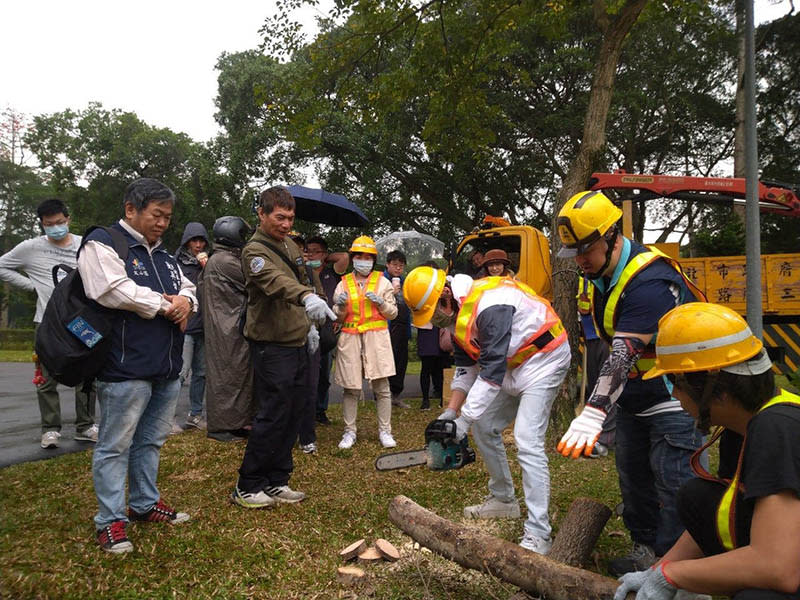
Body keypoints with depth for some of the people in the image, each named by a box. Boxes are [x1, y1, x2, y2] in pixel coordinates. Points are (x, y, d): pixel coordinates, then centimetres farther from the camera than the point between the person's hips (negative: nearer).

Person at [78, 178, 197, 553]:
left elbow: (188, 288, 22)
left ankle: (144, 503, 32)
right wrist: (165, 304, -12)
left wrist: (185, 302, -4)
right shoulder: (102, 244, -6)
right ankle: (110, 521, 11)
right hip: (125, 369, -8)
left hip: (167, 368, 8)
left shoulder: (164, 256, 19)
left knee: (151, 441, 18)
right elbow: (112, 291, -21)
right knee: (116, 445, 0)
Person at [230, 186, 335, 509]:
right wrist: (307, 297, -52)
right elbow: (276, 281, -34)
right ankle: (246, 486, 9)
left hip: (297, 343, 9)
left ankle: (276, 481, 23)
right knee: (273, 416, -6)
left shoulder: (290, 245, 14)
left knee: (292, 415, 11)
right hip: (271, 346, -8)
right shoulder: (255, 250, -14)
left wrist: (308, 324, 18)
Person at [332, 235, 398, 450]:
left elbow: (393, 313, 8)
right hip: (350, 339, 1)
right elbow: (338, 318, 12)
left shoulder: (382, 282, 8)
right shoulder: (343, 284, 11)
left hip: (376, 338, -1)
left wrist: (381, 302, -10)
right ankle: (349, 432, 12)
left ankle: (385, 431, 9)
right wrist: (341, 306, -9)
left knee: (382, 387, -1)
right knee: (350, 388, 2)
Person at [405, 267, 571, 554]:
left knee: (527, 442, -17)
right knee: (484, 426, 12)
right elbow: (466, 364, 7)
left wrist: (464, 420, -27)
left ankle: (538, 534, -11)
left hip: (543, 360, -10)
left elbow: (492, 369, -32)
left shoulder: (489, 306, -31)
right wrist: (450, 411, 2)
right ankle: (503, 500, 29)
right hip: (511, 364, 10)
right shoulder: (458, 312, 0)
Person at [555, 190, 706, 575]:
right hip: (631, 397, 10)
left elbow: (625, 354, -40)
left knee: (673, 486, -6)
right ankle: (646, 551, 33)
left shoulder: (650, 281, -30)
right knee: (632, 474, 18)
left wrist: (593, 413, -47)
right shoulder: (600, 273, 0)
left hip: (674, 397, -9)